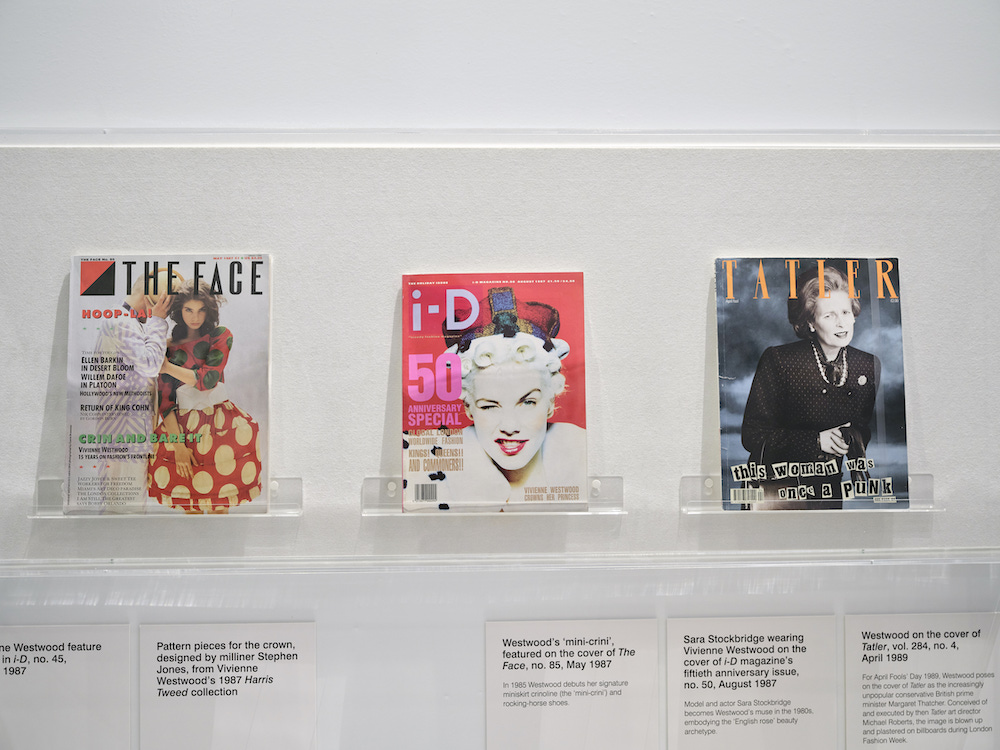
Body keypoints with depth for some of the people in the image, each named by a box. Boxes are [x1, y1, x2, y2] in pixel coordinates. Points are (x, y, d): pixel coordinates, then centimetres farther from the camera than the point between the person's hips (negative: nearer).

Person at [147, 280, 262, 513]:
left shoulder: (221, 336, 3)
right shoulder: (168, 346, 6)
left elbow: (207, 379, -11)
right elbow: (165, 400, 1)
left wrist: (168, 367, -3)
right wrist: (177, 443, -10)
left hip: (219, 423, -1)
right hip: (182, 425, 1)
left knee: (219, 507, -1)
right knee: (190, 506, 3)